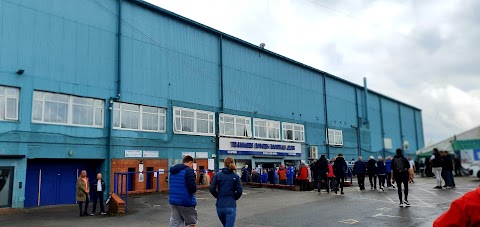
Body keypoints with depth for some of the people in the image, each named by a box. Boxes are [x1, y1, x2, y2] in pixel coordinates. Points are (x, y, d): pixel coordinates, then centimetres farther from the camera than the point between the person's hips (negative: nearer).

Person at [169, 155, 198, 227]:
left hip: (173, 200, 7)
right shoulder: (188, 170, -14)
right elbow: (193, 188, -20)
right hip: (186, 201, -7)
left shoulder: (173, 170, 13)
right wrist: (194, 189, 1)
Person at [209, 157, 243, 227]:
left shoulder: (217, 175, 1)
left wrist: (218, 196, 11)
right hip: (231, 206, -3)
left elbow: (211, 189, -4)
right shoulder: (235, 176, -1)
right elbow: (239, 190, -7)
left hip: (219, 205, 3)